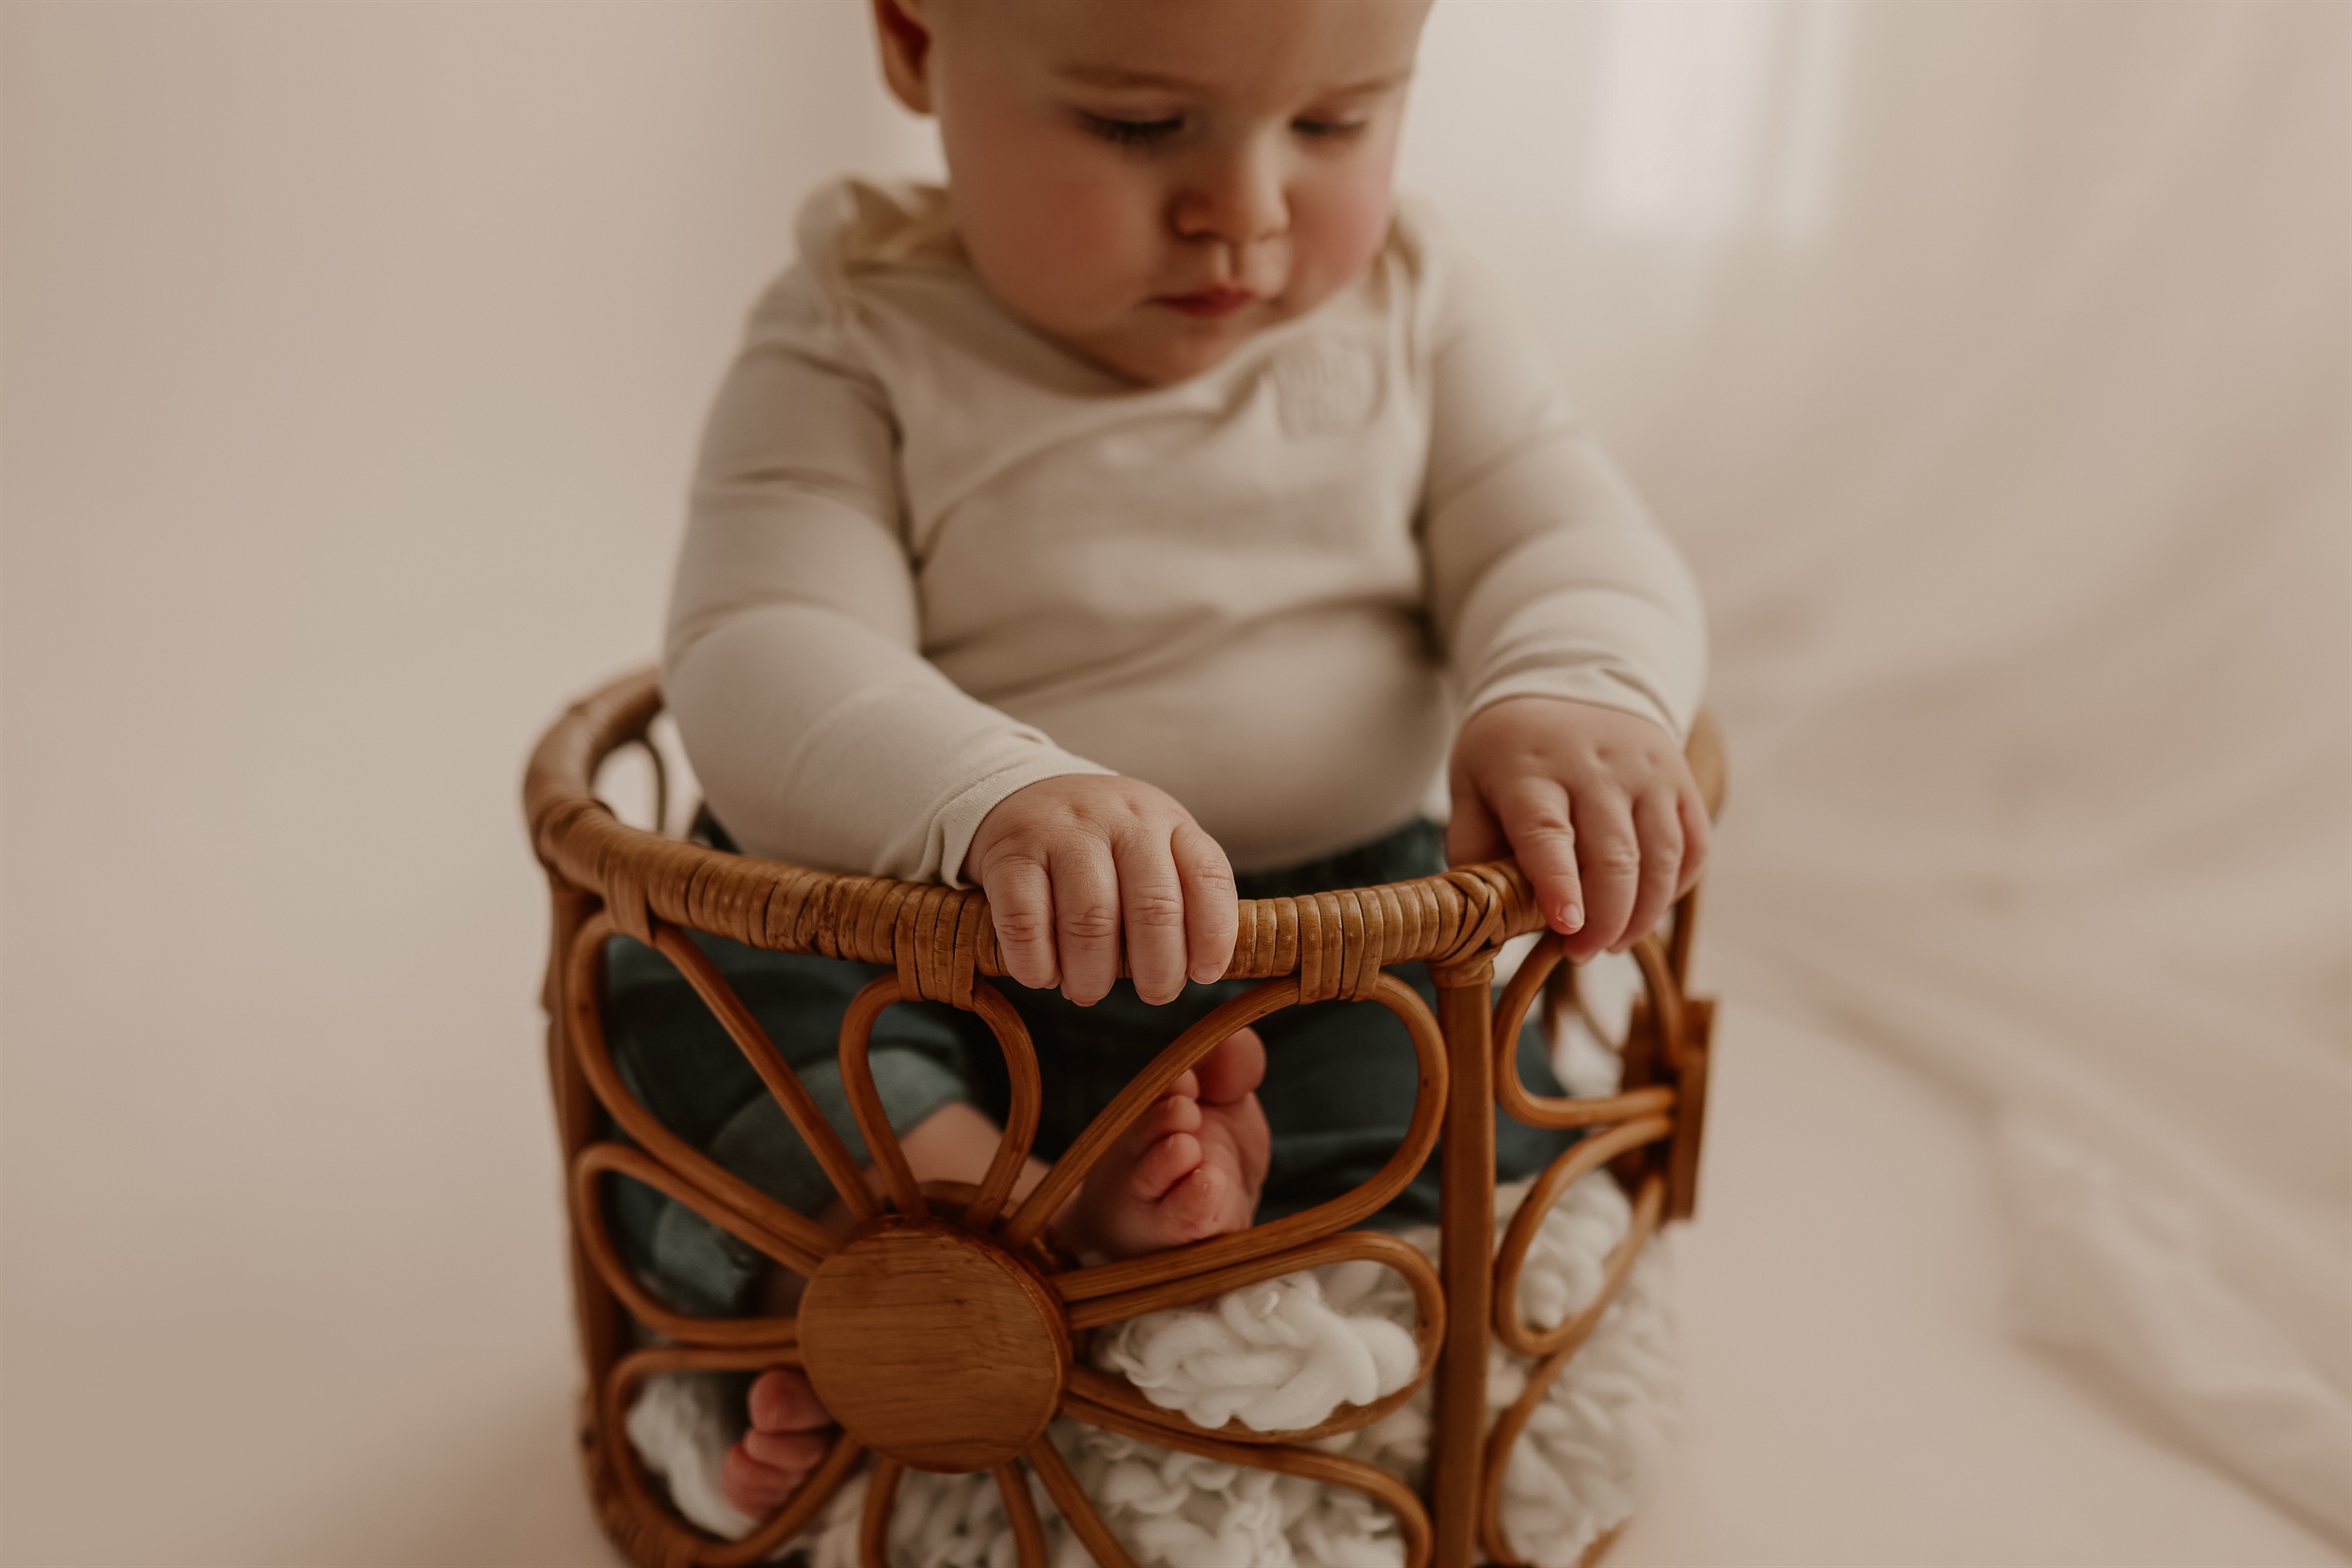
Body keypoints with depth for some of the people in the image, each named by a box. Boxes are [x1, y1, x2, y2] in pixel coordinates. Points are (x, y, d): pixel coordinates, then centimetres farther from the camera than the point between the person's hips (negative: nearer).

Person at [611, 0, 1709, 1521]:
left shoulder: (1405, 306, 1)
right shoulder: (858, 352, -10)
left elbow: (1575, 544, -2)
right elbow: (764, 664, -21)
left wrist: (1574, 697, -28)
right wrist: (992, 799, -43)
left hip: (1327, 944, 3)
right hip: (925, 946, -1)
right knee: (687, 982, -24)